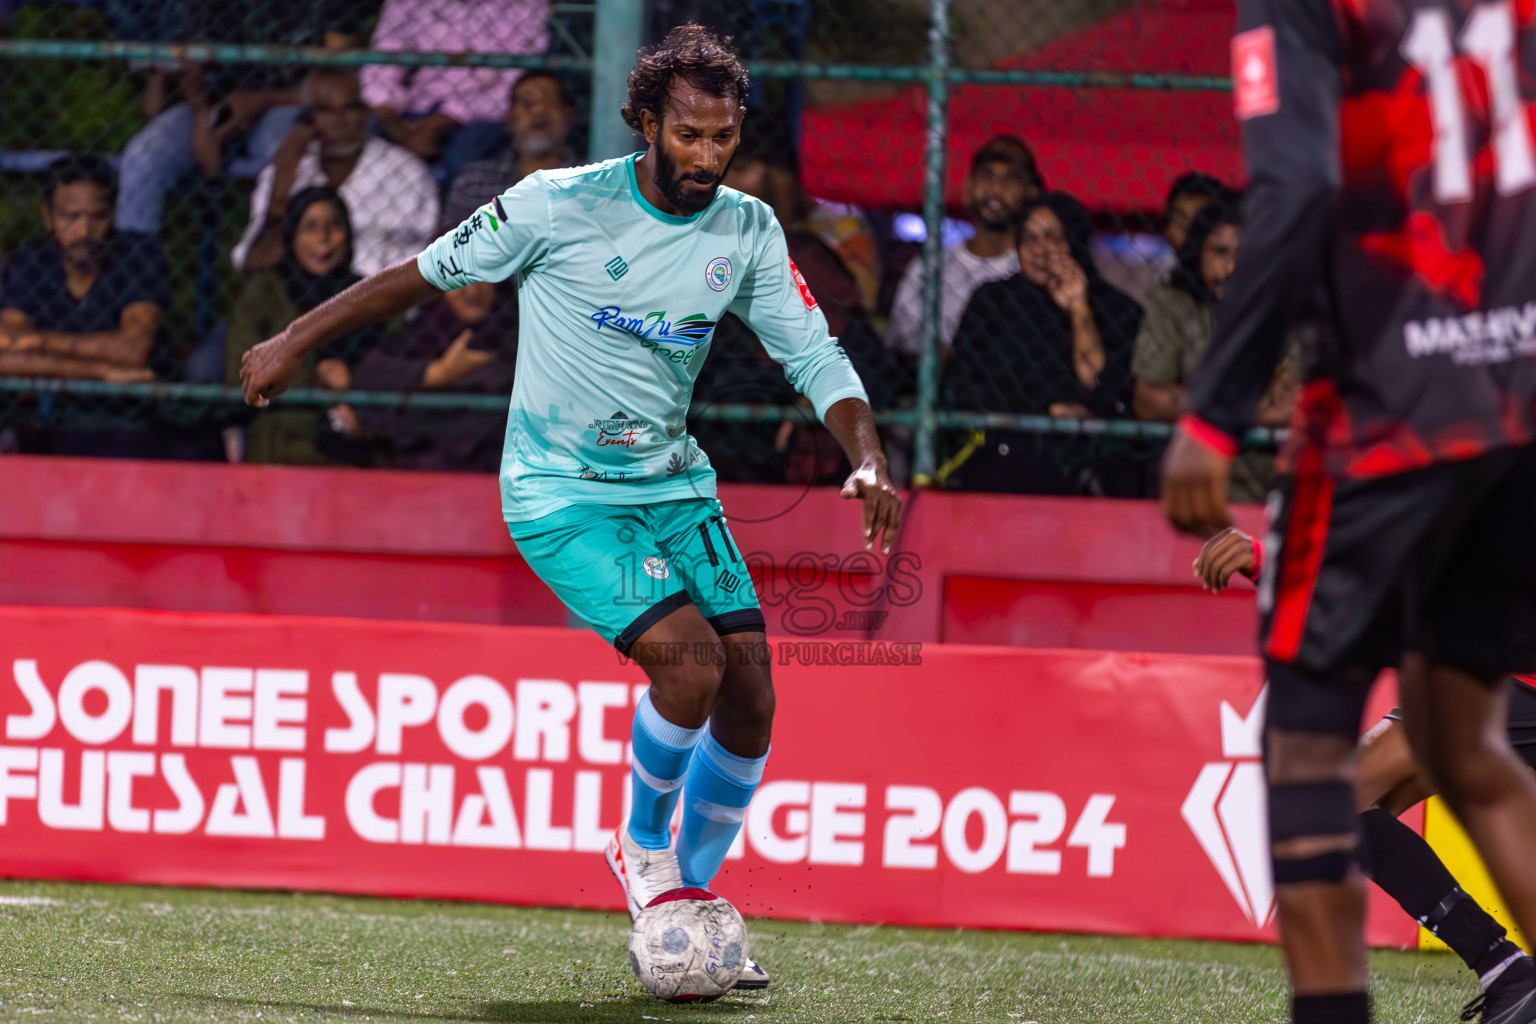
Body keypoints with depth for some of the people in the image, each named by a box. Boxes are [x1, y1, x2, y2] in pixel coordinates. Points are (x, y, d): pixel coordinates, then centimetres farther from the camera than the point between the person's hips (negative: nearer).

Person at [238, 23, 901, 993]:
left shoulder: (748, 231, -2)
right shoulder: (558, 205, -14)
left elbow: (816, 356, 0)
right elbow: (427, 272, -1)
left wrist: (868, 461, -19)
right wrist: (295, 342, 5)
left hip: (674, 483, 5)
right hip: (560, 493, -5)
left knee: (750, 695, -5)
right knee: (688, 658, -24)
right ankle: (642, 847, 3)